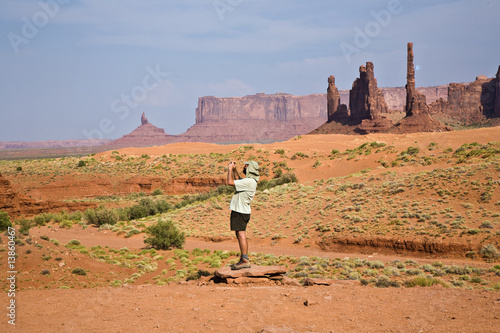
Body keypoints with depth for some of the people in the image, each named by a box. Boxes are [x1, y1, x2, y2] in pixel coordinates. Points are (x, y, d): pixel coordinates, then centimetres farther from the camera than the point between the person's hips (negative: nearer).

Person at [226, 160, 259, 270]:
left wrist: (230, 169, -8)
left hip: (240, 211, -10)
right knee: (239, 235, 14)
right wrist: (234, 169, 22)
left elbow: (230, 182, -21)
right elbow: (238, 180, 35)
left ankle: (245, 260, -11)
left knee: (241, 234, -10)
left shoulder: (249, 181, -19)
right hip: (241, 210, 10)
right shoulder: (249, 180, 13)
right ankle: (243, 259, 19)